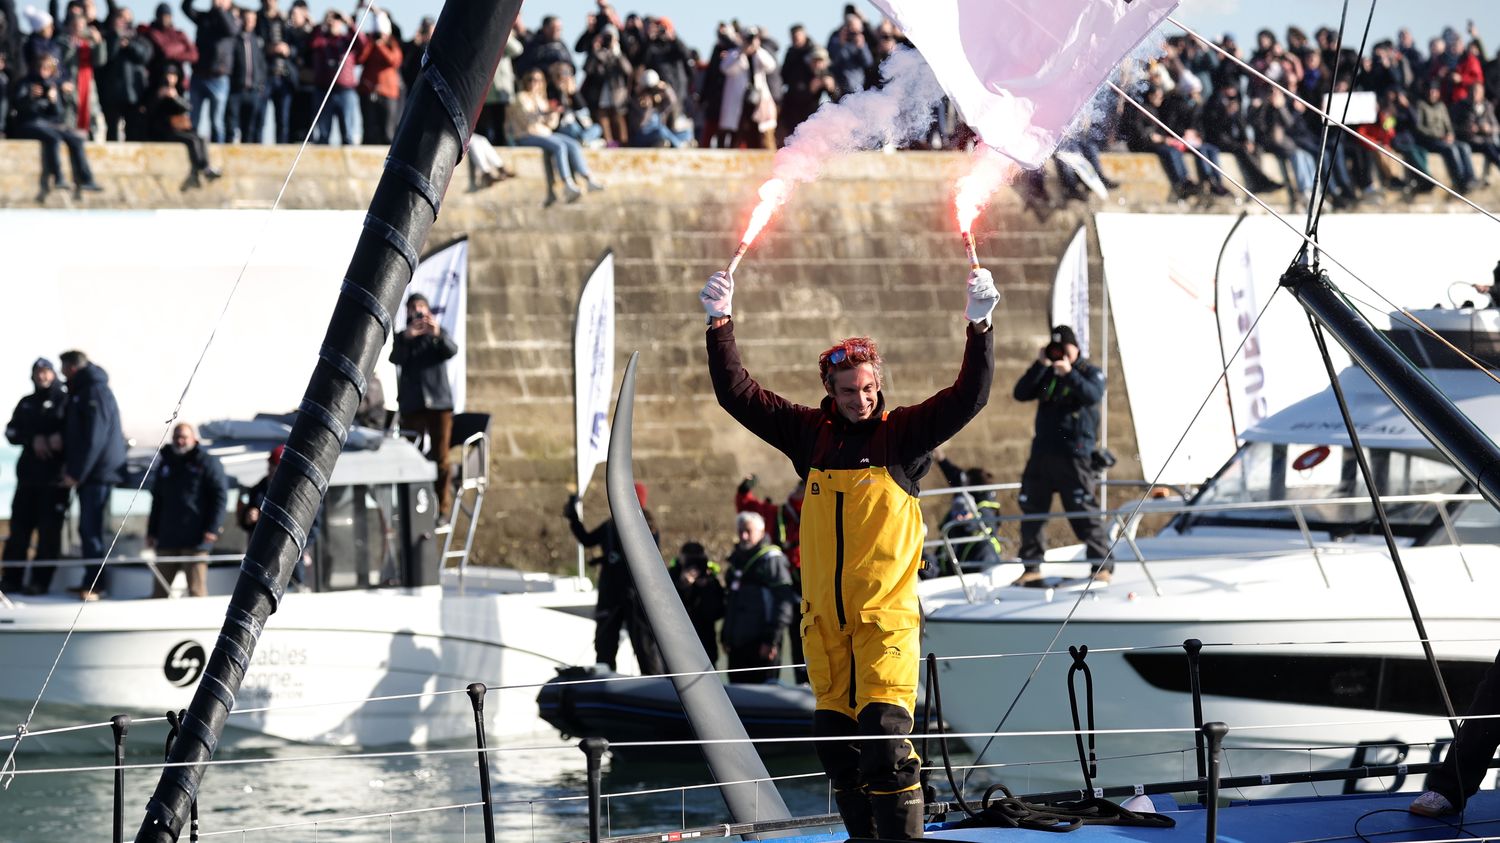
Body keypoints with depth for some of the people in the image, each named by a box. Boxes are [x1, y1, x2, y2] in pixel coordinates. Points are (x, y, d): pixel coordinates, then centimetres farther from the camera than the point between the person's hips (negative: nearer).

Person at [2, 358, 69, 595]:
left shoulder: (66, 401, 5)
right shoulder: (26, 404, 16)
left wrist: (61, 438, -20)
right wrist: (34, 439, -11)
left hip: (55, 477, -4)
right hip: (28, 474, 4)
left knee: (49, 529, -6)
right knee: (19, 526, 2)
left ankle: (41, 581, -4)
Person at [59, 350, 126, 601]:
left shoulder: (95, 392, -14)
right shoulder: (80, 391, 18)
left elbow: (94, 438, -20)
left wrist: (76, 473, -19)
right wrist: (69, 465, 12)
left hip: (98, 473, -10)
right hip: (87, 473, 10)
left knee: (90, 529, -10)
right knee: (89, 528, 11)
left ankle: (92, 585, -10)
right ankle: (90, 583, 15)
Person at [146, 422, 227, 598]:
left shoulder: (208, 463, 1)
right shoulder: (166, 464, 19)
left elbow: (220, 497, -4)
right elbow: (157, 500, 25)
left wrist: (212, 529, -14)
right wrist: (152, 531, 18)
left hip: (195, 539, -6)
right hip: (167, 538, 6)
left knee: (196, 588, -8)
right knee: (159, 589, 6)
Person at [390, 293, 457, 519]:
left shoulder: (438, 335, 11)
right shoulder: (403, 337, 12)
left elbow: (452, 350, -10)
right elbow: (395, 358, -8)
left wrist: (438, 333, -30)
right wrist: (407, 336, -26)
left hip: (439, 403, 0)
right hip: (412, 405, 0)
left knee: (440, 458, -2)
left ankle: (442, 509, 1)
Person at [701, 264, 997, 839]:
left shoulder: (904, 434, -1)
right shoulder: (811, 434, 7)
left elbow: (969, 397, -12)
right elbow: (738, 394, 7)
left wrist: (979, 327, -23)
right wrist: (719, 325, -2)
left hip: (885, 613, -4)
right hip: (824, 615, 4)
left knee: (885, 733, -14)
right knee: (835, 738, 9)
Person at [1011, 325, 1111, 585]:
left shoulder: (1089, 372, 5)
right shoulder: (1046, 373, 15)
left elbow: (1093, 395, -15)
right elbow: (1021, 393, 2)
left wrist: (1070, 374, -25)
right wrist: (1040, 365, -7)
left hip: (1074, 454, -5)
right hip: (1042, 451, 5)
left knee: (1084, 510, -8)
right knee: (1031, 509, 6)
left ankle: (1102, 565, -2)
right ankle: (1031, 566, 15)